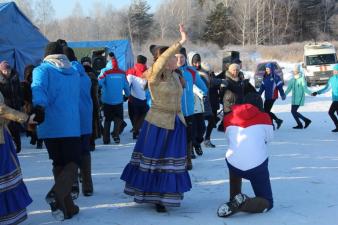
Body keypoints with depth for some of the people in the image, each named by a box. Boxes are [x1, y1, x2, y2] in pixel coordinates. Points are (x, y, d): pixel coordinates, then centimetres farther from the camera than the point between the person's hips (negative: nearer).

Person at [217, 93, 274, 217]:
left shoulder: (229, 117, 12)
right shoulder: (264, 117, 6)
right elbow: (269, 138, 17)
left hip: (233, 164, 3)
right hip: (257, 165, -3)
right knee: (267, 202, 13)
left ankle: (234, 200, 31)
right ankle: (239, 204, -16)